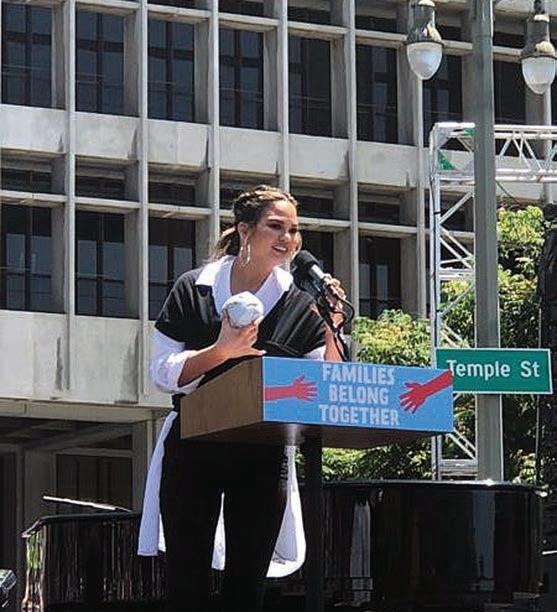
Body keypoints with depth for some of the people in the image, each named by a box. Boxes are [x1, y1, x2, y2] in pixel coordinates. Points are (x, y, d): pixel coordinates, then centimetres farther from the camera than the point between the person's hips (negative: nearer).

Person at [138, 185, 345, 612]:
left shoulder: (299, 306, 6)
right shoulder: (194, 290, 2)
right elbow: (164, 374, -3)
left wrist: (330, 326, -13)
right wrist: (221, 350, -18)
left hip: (263, 457, 2)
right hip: (193, 450, -2)